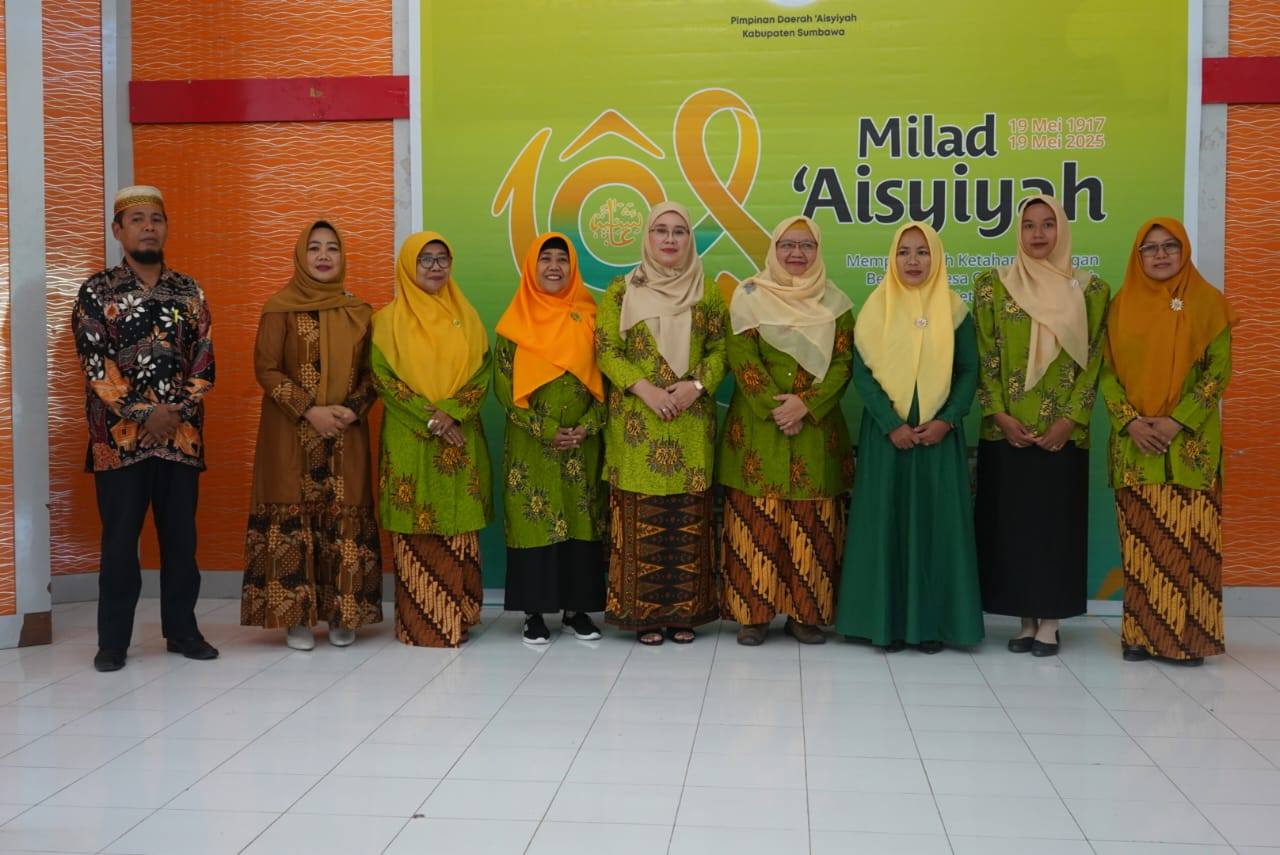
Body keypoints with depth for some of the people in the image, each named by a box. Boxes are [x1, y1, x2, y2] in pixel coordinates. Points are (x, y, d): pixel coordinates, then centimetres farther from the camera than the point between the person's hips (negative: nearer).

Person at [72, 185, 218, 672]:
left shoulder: (189, 293, 9)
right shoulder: (96, 292, 1)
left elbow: (204, 363, 4)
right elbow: (96, 365, -7)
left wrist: (176, 413, -11)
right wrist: (143, 415, -15)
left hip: (182, 435, 3)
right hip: (120, 437, -2)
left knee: (181, 537, 8)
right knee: (120, 540, 3)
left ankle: (181, 630, 20)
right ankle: (113, 641, 12)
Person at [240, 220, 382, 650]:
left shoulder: (358, 312, 9)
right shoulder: (280, 308, -1)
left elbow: (370, 372, 10)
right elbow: (266, 369, -6)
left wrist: (353, 409, -9)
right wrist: (309, 411, -15)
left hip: (345, 436, 3)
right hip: (291, 436, -3)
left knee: (345, 520, 2)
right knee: (293, 518, -3)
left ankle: (342, 616, 10)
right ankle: (295, 617, 5)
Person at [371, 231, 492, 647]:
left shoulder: (465, 317, 11)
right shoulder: (389, 319, 4)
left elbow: (482, 372, 4)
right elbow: (382, 376, -4)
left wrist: (450, 412, -12)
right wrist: (429, 417, -13)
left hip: (461, 440, 2)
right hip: (410, 440, -2)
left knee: (458, 530, 1)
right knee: (416, 534, -3)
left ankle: (457, 618, 9)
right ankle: (417, 623, 4)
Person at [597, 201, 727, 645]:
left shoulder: (708, 293, 9)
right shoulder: (621, 291, 4)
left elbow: (720, 350, 6)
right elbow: (607, 351, -1)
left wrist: (697, 385, -12)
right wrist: (644, 388, -14)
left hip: (692, 423, 2)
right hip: (637, 423, -1)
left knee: (689, 518, 3)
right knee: (641, 516, -1)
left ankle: (685, 612, 12)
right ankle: (644, 613, 7)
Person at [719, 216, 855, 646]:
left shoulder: (835, 302, 9)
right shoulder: (748, 296, 4)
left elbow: (843, 363, 1)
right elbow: (741, 359, -4)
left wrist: (806, 404, -13)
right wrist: (773, 408, -14)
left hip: (817, 428, 2)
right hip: (758, 427, -1)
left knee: (812, 524, 1)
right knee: (756, 521, -3)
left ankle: (806, 613, 9)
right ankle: (753, 612, 4)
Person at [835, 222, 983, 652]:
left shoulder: (955, 310, 5)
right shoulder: (876, 308, 3)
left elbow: (969, 371, 3)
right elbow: (862, 372, -3)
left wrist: (946, 420, -11)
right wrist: (891, 424, -13)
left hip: (939, 433, 1)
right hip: (886, 433, 0)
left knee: (936, 524, 1)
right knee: (886, 523, 0)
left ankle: (932, 622, 9)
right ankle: (888, 621, 7)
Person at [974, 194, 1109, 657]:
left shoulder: (1090, 290, 3)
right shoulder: (991, 285, 3)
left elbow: (1092, 362, 0)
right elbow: (984, 358, 0)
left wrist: (1068, 420, -9)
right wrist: (1000, 415, -10)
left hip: (1063, 432, 0)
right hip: (1007, 431, 1)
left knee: (1056, 522, 2)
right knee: (1010, 522, 4)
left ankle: (1049, 622, 11)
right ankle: (1026, 620, 15)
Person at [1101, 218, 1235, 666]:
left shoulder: (1208, 303, 2)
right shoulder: (1121, 306, 8)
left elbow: (1219, 369, -4)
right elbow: (1106, 371, 5)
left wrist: (1177, 421, -13)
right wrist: (1130, 420, -10)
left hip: (1191, 441, -2)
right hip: (1134, 442, 2)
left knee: (1189, 538, -4)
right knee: (1140, 541, 3)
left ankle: (1188, 635, 2)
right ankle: (1141, 633, 8)